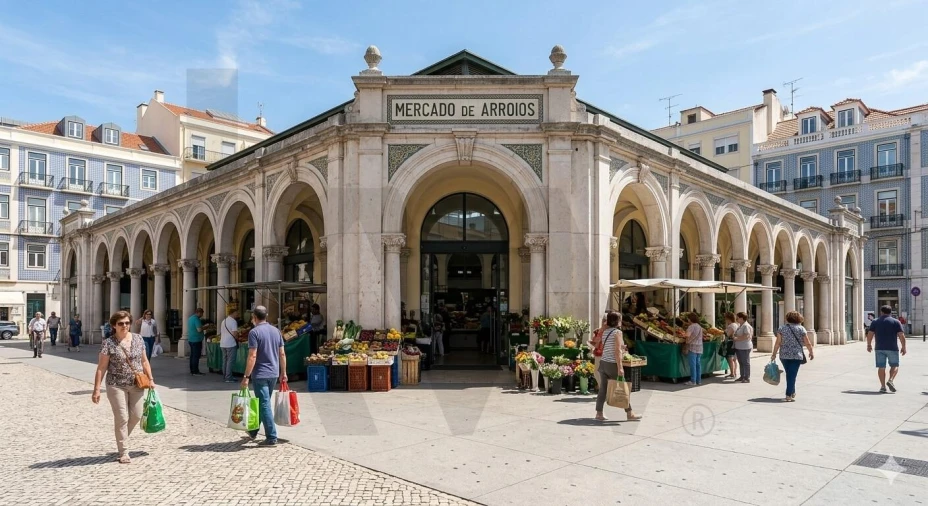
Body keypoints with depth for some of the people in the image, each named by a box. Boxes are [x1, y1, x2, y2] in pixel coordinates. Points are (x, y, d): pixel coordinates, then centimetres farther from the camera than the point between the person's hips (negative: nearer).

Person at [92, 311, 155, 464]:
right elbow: (101, 368, -7)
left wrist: (150, 378, 5)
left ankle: (122, 438, 36)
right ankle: (124, 452, 11)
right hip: (116, 385, -4)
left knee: (136, 415, 8)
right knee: (122, 418, -1)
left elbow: (144, 361, 11)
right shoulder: (108, 343, -8)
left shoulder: (138, 339, 3)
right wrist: (97, 389, -11)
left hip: (137, 385, 4)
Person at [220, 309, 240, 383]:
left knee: (225, 360, 14)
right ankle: (228, 378, -5)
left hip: (223, 343, 9)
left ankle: (224, 376, 19)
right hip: (231, 344, -9)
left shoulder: (224, 321, 15)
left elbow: (221, 333, 20)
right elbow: (234, 333, -17)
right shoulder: (233, 321, -12)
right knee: (230, 361, -5)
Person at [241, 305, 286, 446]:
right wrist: (283, 372, 16)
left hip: (260, 375, -7)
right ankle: (253, 431, 35)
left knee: (264, 405, -2)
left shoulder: (254, 332, -12)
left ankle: (272, 438, -2)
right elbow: (282, 354, 9)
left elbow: (252, 356, -18)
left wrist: (246, 376, -14)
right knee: (262, 403, 20)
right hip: (274, 374, 7)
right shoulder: (276, 331, 7)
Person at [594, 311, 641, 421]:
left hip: (603, 363, 7)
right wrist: (620, 368, -18)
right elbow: (617, 351, -17)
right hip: (612, 364, -7)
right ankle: (629, 414, 14)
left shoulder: (605, 332, 10)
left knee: (603, 389, 7)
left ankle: (599, 414, 7)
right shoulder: (617, 332, -11)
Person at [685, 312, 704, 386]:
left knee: (693, 364, -4)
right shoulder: (700, 327, 14)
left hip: (692, 347, -8)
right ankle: (699, 380, 14)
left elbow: (687, 335, -25)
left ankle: (693, 381, -3)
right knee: (698, 364, 11)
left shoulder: (691, 326, -12)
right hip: (699, 347, 8)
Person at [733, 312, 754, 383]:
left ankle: (747, 378, 2)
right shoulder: (739, 325, 15)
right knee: (741, 363, 15)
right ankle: (742, 376, 23)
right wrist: (734, 336, 9)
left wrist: (737, 338, -20)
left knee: (746, 363, -3)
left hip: (745, 348, -10)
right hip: (738, 347, 10)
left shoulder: (746, 326, -15)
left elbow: (746, 336, -24)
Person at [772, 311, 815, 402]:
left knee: (789, 374, 18)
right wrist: (811, 352, 16)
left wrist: (774, 354, 2)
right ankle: (789, 395, -3)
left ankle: (792, 393, 29)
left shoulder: (782, 328, 1)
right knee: (792, 375, 0)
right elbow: (807, 343, 1)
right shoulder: (801, 329, -2)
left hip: (784, 356, 2)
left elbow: (778, 343, -3)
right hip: (796, 356, -2)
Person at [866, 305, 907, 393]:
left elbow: (870, 335, 3)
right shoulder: (896, 322, 2)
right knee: (894, 365, 13)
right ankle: (890, 380, -7)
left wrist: (869, 345, 14)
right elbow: (901, 336, -5)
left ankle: (883, 386, 1)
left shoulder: (875, 322, 6)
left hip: (879, 348, 1)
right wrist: (903, 347, 2)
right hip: (892, 348, -1)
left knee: (881, 367, 3)